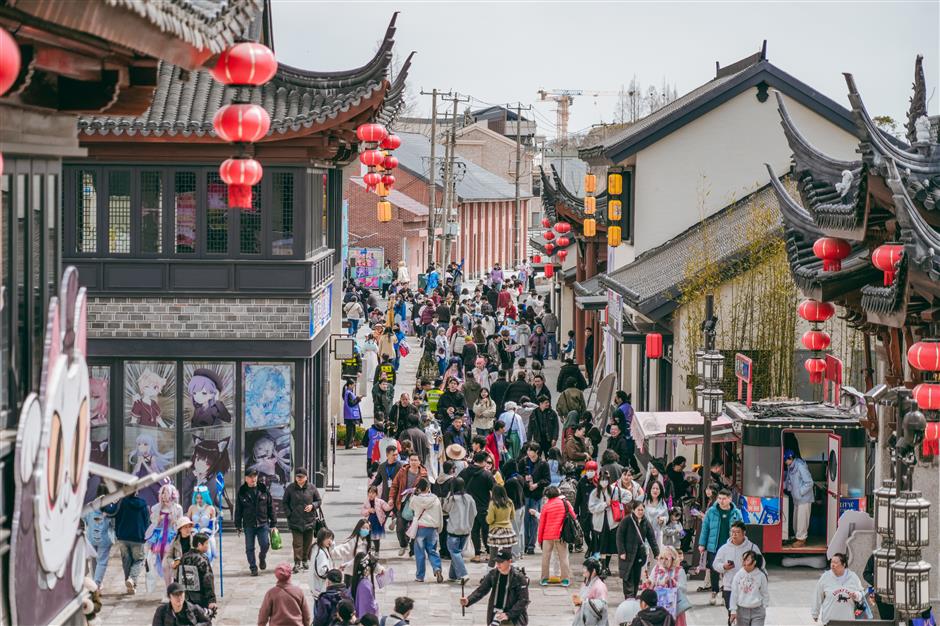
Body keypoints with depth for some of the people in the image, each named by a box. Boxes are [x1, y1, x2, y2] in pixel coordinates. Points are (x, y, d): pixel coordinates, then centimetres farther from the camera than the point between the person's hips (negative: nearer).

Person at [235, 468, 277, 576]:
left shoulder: (264, 490, 3)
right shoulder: (242, 492, 2)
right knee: (249, 548, 3)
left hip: (263, 523, 0)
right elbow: (238, 510, 6)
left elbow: (271, 506, 7)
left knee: (265, 544, -9)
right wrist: (238, 525, 3)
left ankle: (262, 558, 22)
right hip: (248, 525, 0)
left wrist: (273, 522, 5)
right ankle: (253, 568, 15)